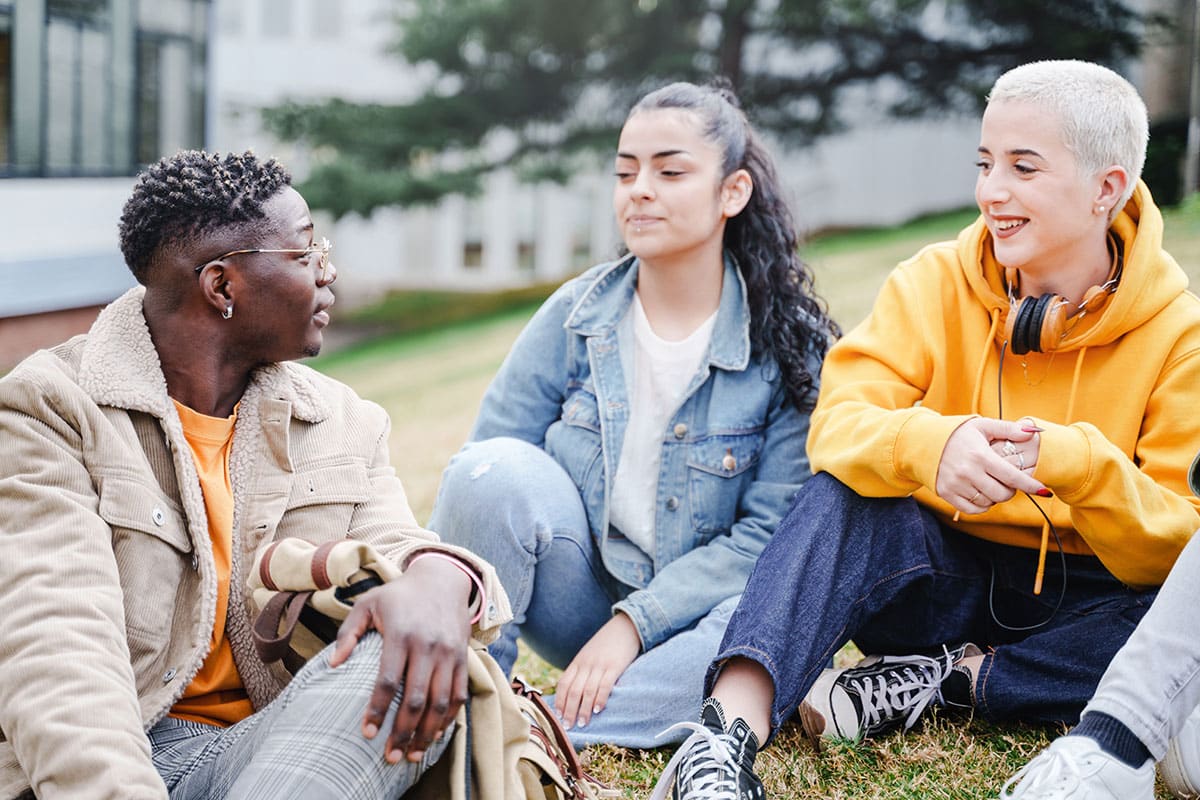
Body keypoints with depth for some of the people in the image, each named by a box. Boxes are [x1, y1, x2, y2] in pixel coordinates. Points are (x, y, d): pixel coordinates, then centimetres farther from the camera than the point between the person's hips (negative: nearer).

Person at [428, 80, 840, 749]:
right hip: (580, 591, 1)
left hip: (687, 612, -1)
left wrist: (633, 622, -21)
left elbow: (769, 533, -11)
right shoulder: (576, 316, -3)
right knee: (497, 469, -27)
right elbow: (479, 483, -4)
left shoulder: (789, 346, -7)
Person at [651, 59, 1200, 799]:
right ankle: (733, 726, -45)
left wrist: (1076, 463, -33)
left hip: (1086, 599, 0)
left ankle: (954, 678, -19)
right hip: (949, 577, 1)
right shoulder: (939, 282, -4)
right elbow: (837, 424, -17)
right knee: (844, 492, -29)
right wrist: (928, 442, -39)